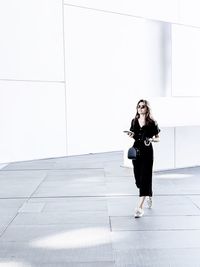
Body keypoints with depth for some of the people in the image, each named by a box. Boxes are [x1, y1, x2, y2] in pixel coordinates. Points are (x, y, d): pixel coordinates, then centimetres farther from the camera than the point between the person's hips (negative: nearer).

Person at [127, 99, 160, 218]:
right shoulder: (134, 121, 7)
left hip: (147, 152, -5)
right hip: (136, 150, 5)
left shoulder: (152, 123, -5)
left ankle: (140, 207, -8)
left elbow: (158, 138, 1)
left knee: (145, 178, -7)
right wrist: (131, 135, -4)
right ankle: (149, 195, 41)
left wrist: (152, 139, -20)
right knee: (138, 178, 11)